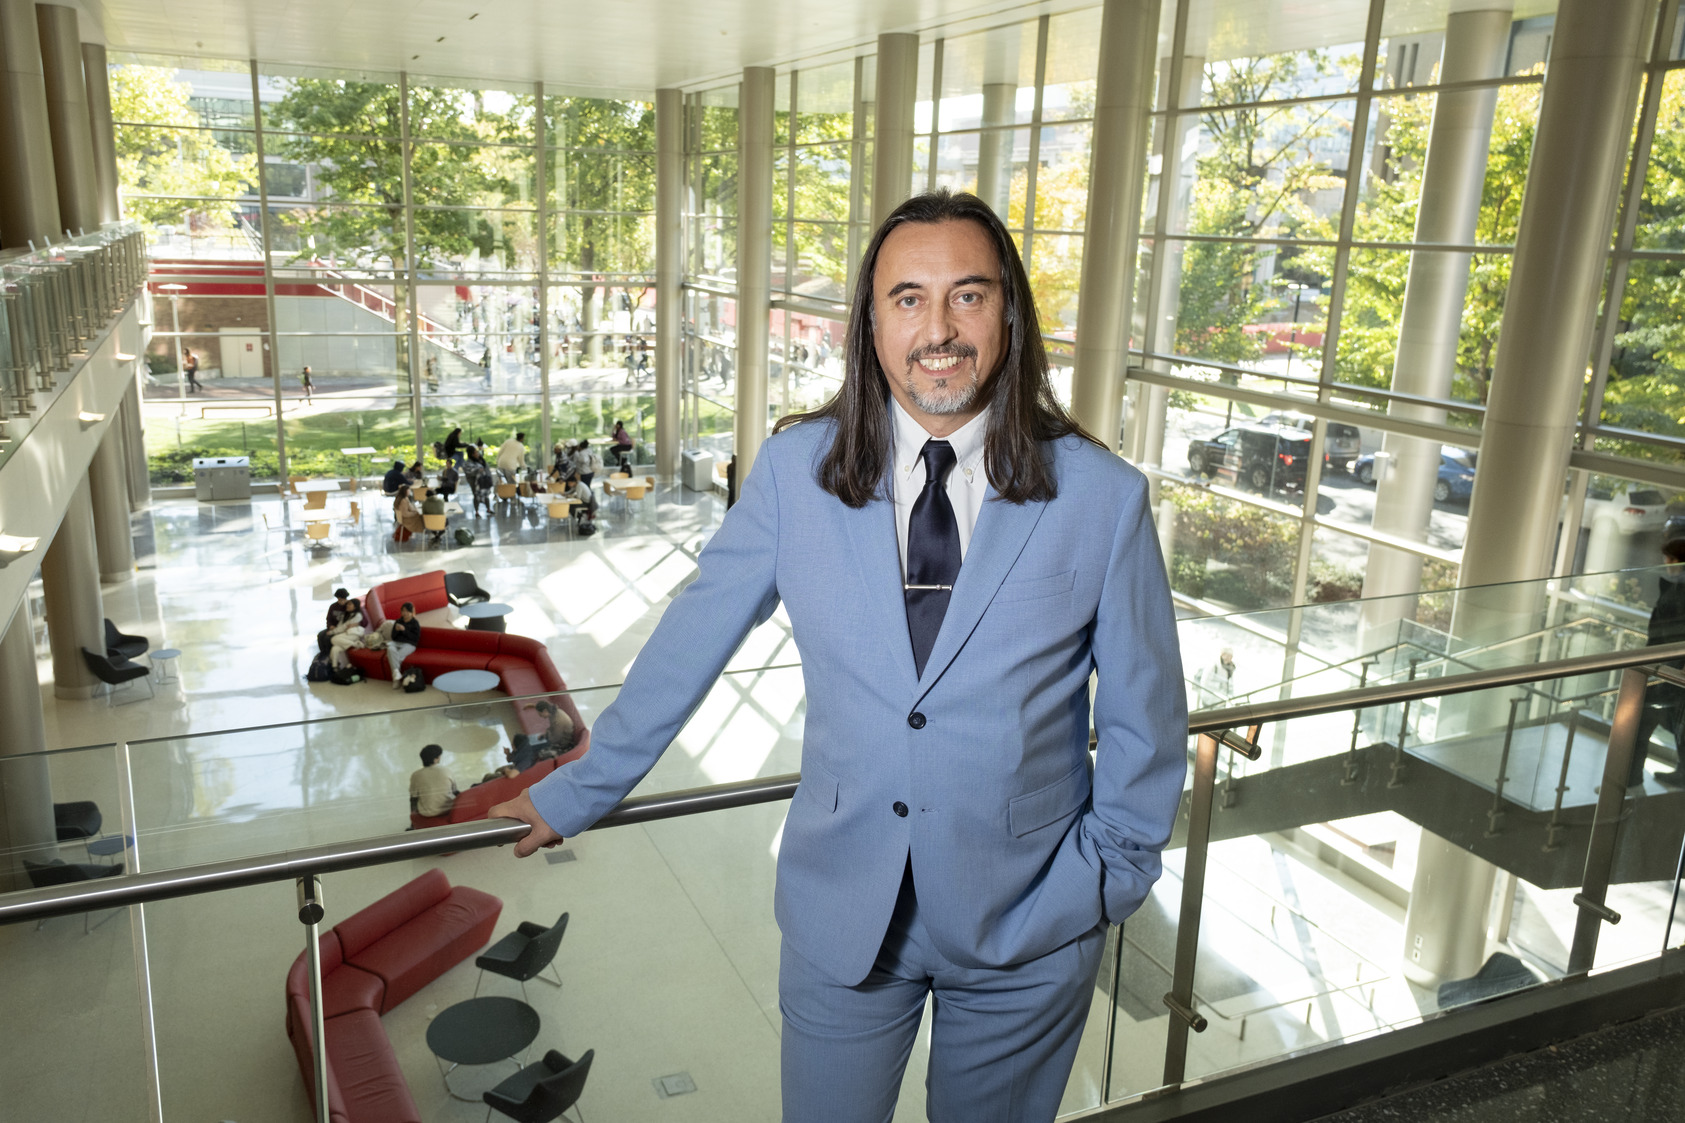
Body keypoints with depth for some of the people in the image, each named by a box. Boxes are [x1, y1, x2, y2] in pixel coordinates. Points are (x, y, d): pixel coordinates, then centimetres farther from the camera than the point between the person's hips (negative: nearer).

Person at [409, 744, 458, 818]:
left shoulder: (416, 775, -12)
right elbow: (454, 791, 2)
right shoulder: (445, 771, -10)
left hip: (427, 813, 0)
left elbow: (413, 797, -4)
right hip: (448, 809, 0)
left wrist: (414, 812, 13)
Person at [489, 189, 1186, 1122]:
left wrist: (1109, 871, -1)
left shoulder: (1102, 496, -10)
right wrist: (579, 791, 7)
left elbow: (1146, 713, 0)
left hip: (1027, 920, 0)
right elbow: (692, 638, 1)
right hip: (840, 911, 1)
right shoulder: (798, 468, -7)